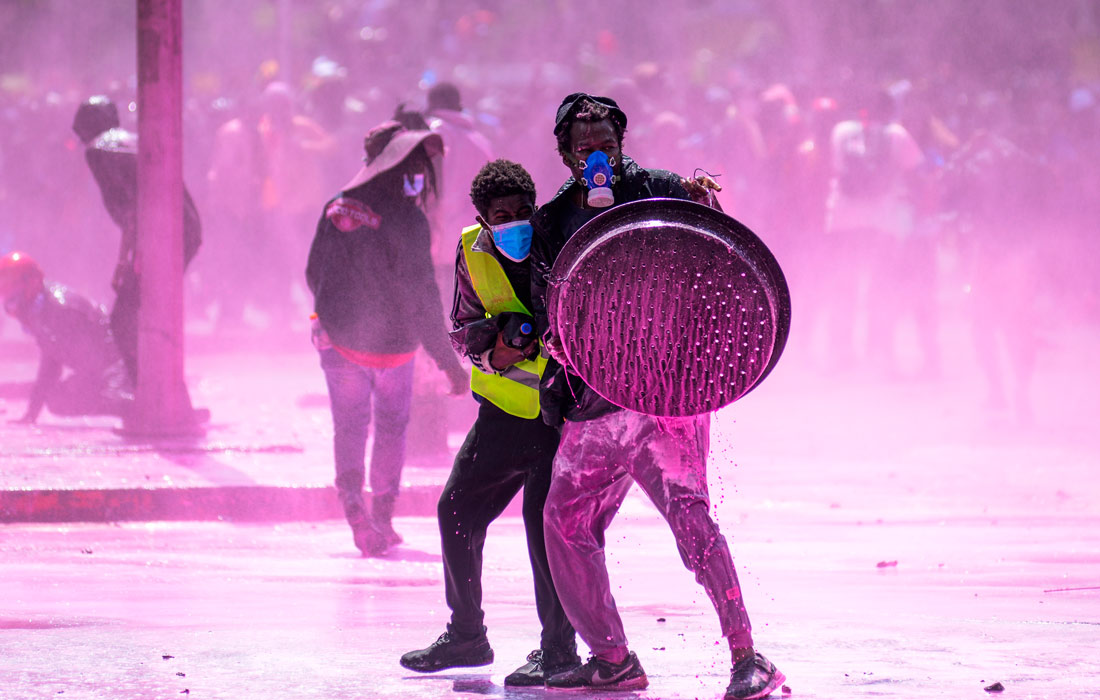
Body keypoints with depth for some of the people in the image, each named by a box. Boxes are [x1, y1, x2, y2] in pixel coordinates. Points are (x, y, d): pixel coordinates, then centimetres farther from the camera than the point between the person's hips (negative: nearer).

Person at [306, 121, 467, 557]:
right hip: (392, 344, -3)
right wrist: (448, 361, -15)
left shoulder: (336, 209, -2)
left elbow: (315, 275, 9)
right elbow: (420, 298, -20)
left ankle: (352, 503, -13)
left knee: (349, 427, 11)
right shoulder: (405, 220, -20)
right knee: (392, 427, 18)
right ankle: (383, 516, 20)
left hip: (338, 339, 3)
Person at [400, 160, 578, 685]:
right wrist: (493, 340, -13)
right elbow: (462, 328, 6)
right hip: (505, 404, 5)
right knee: (457, 510, 6)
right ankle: (466, 636, 24)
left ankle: (558, 648, -6)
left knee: (545, 516, -16)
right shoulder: (473, 253, 0)